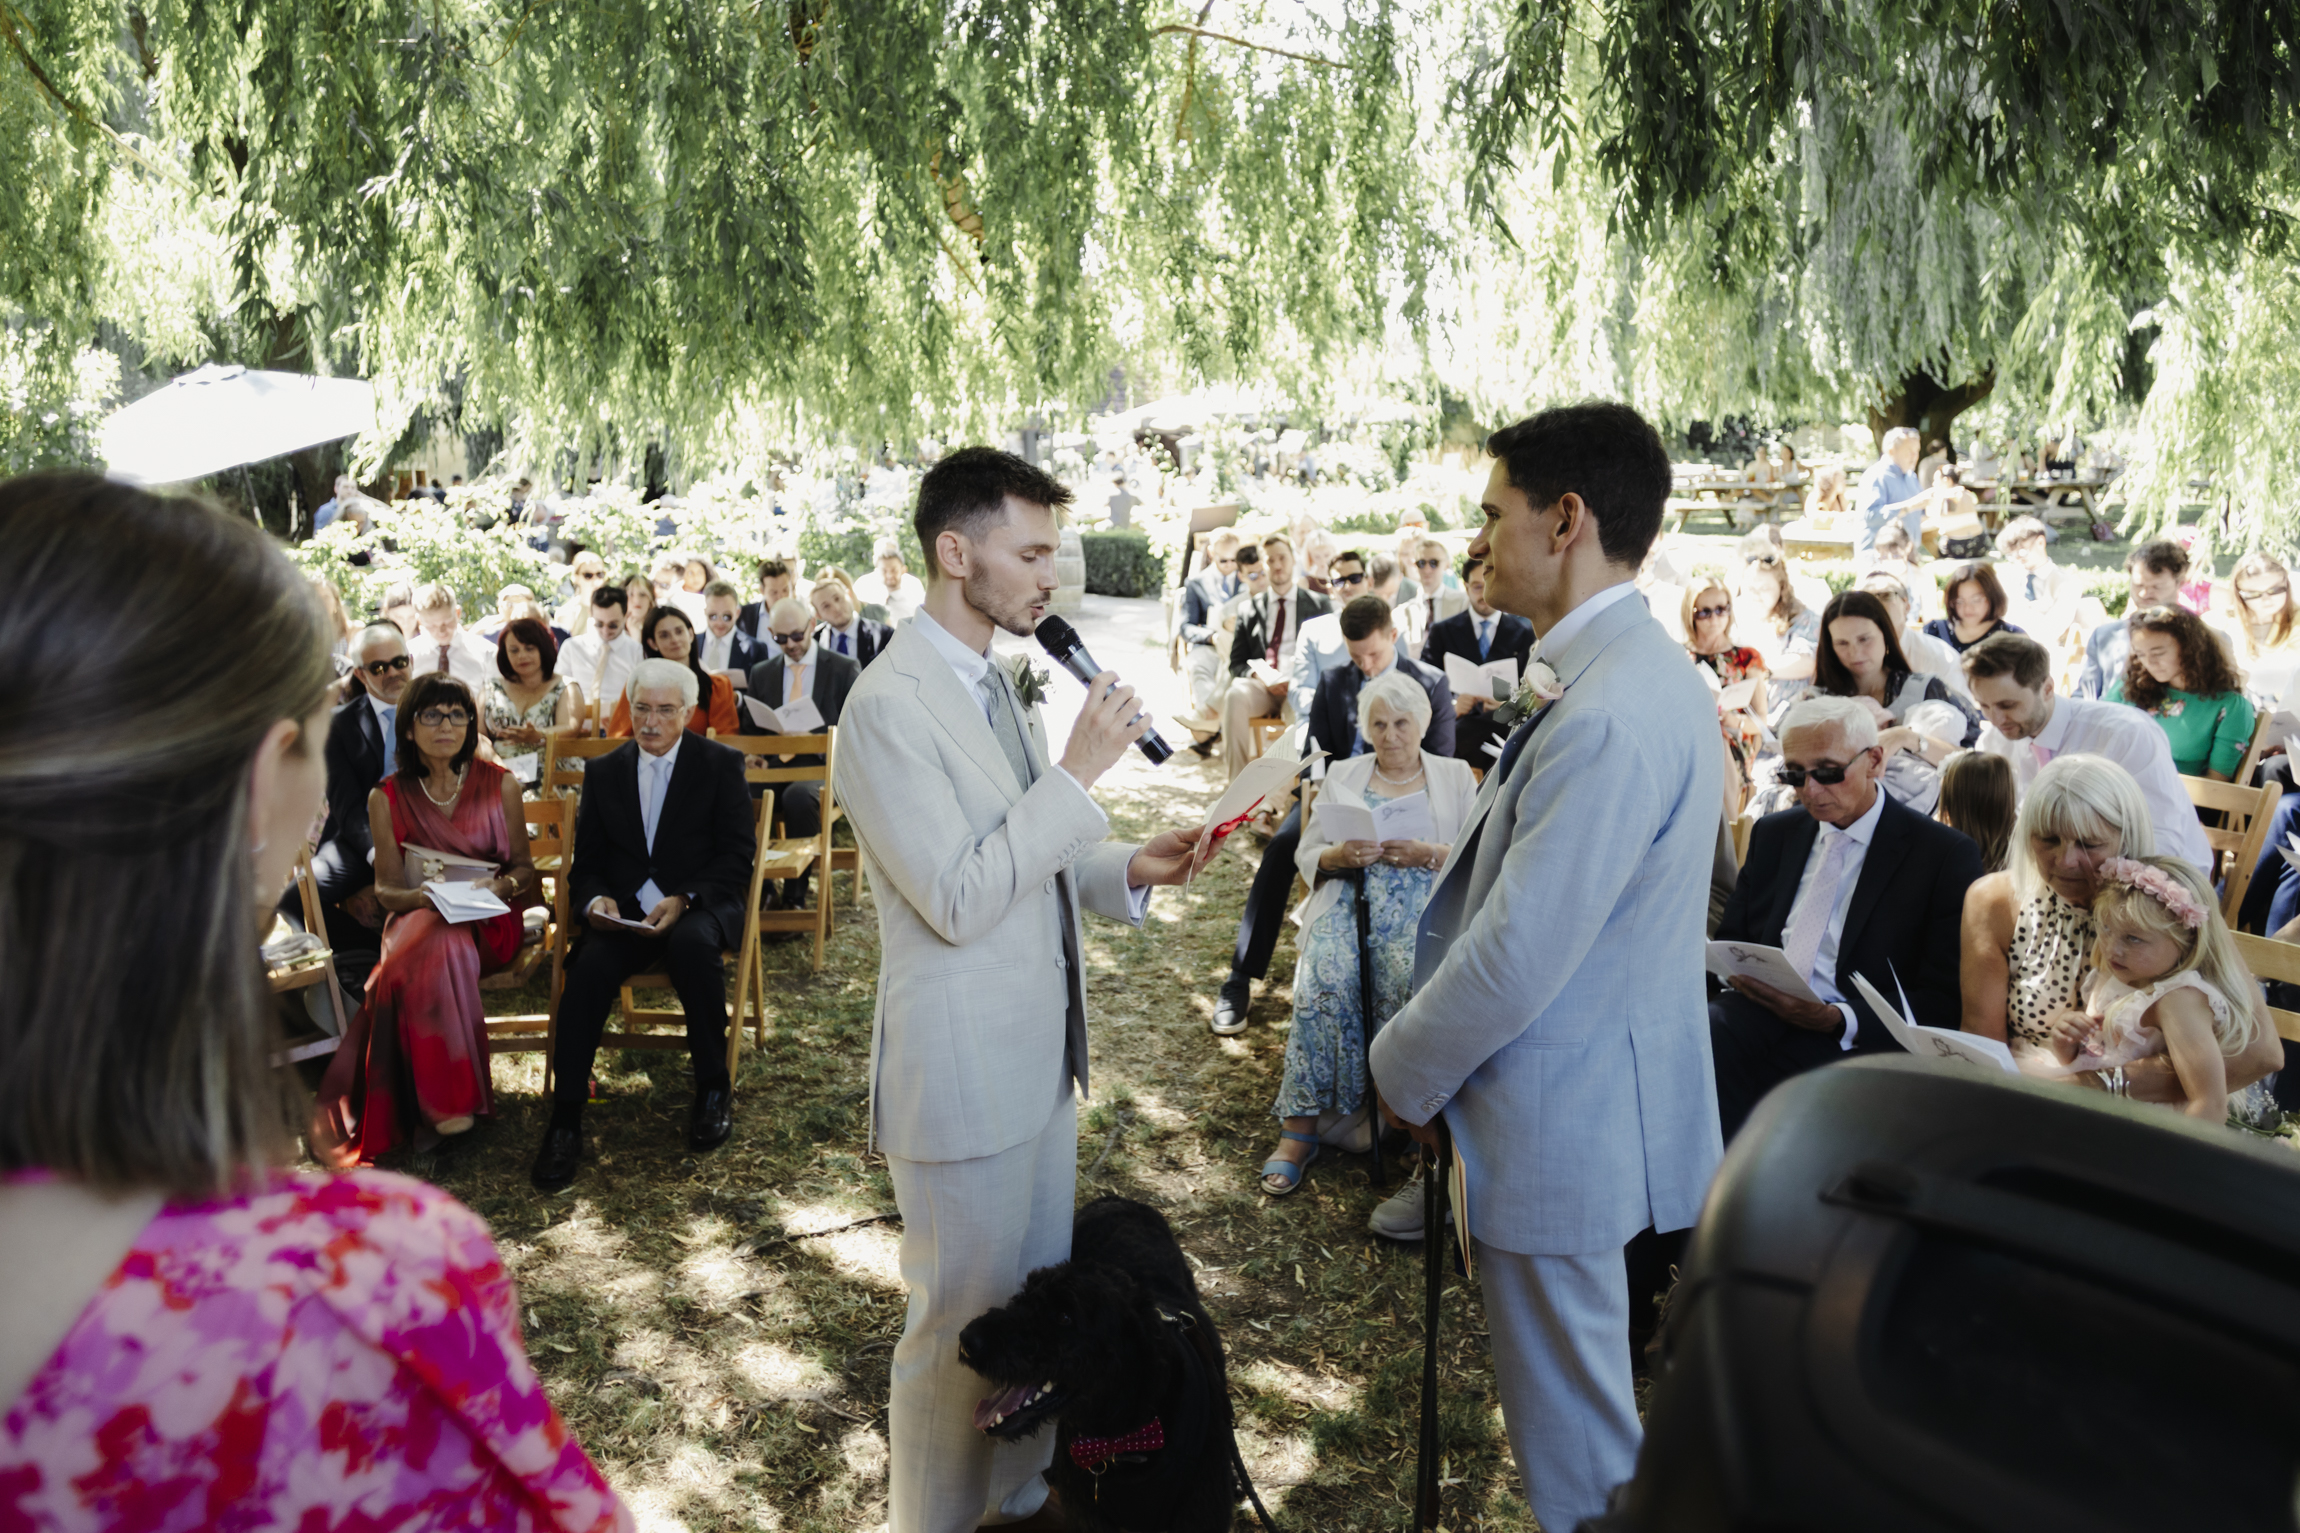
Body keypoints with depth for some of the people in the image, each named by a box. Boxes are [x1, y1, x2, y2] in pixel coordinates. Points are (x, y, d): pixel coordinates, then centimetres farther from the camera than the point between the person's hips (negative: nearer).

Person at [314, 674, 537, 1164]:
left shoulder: (500, 784, 5)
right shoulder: (387, 798, 5)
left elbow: (524, 869, 8)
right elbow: (386, 889, 5)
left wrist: (498, 885, -14)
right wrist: (425, 895, -16)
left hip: (487, 921, 0)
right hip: (417, 917, 1)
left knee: (436, 947, -34)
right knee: (433, 951, -36)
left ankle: (435, 1106, -24)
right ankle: (446, 1100, -25)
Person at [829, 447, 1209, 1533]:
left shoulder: (1002, 682, 9)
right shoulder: (889, 706, -20)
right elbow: (958, 898, -24)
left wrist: (1128, 868, -1)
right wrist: (1079, 769, -22)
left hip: (1041, 1051, 9)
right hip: (963, 1069, -9)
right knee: (961, 1325, 7)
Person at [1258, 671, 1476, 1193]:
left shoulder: (1455, 777, 17)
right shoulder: (1342, 776, 21)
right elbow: (1306, 855, 14)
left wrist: (1427, 854, -13)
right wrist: (1340, 855, -9)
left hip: (1423, 911, -1)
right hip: (1348, 907, 1)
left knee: (1408, 980, -35)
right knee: (1324, 980, -32)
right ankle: (1300, 1130, -28)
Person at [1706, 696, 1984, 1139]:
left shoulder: (1946, 854, 2)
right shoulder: (1772, 834, 19)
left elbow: (1942, 999, -2)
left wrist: (1838, 1019, -17)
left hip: (1848, 1040, -4)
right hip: (1757, 1013, 5)